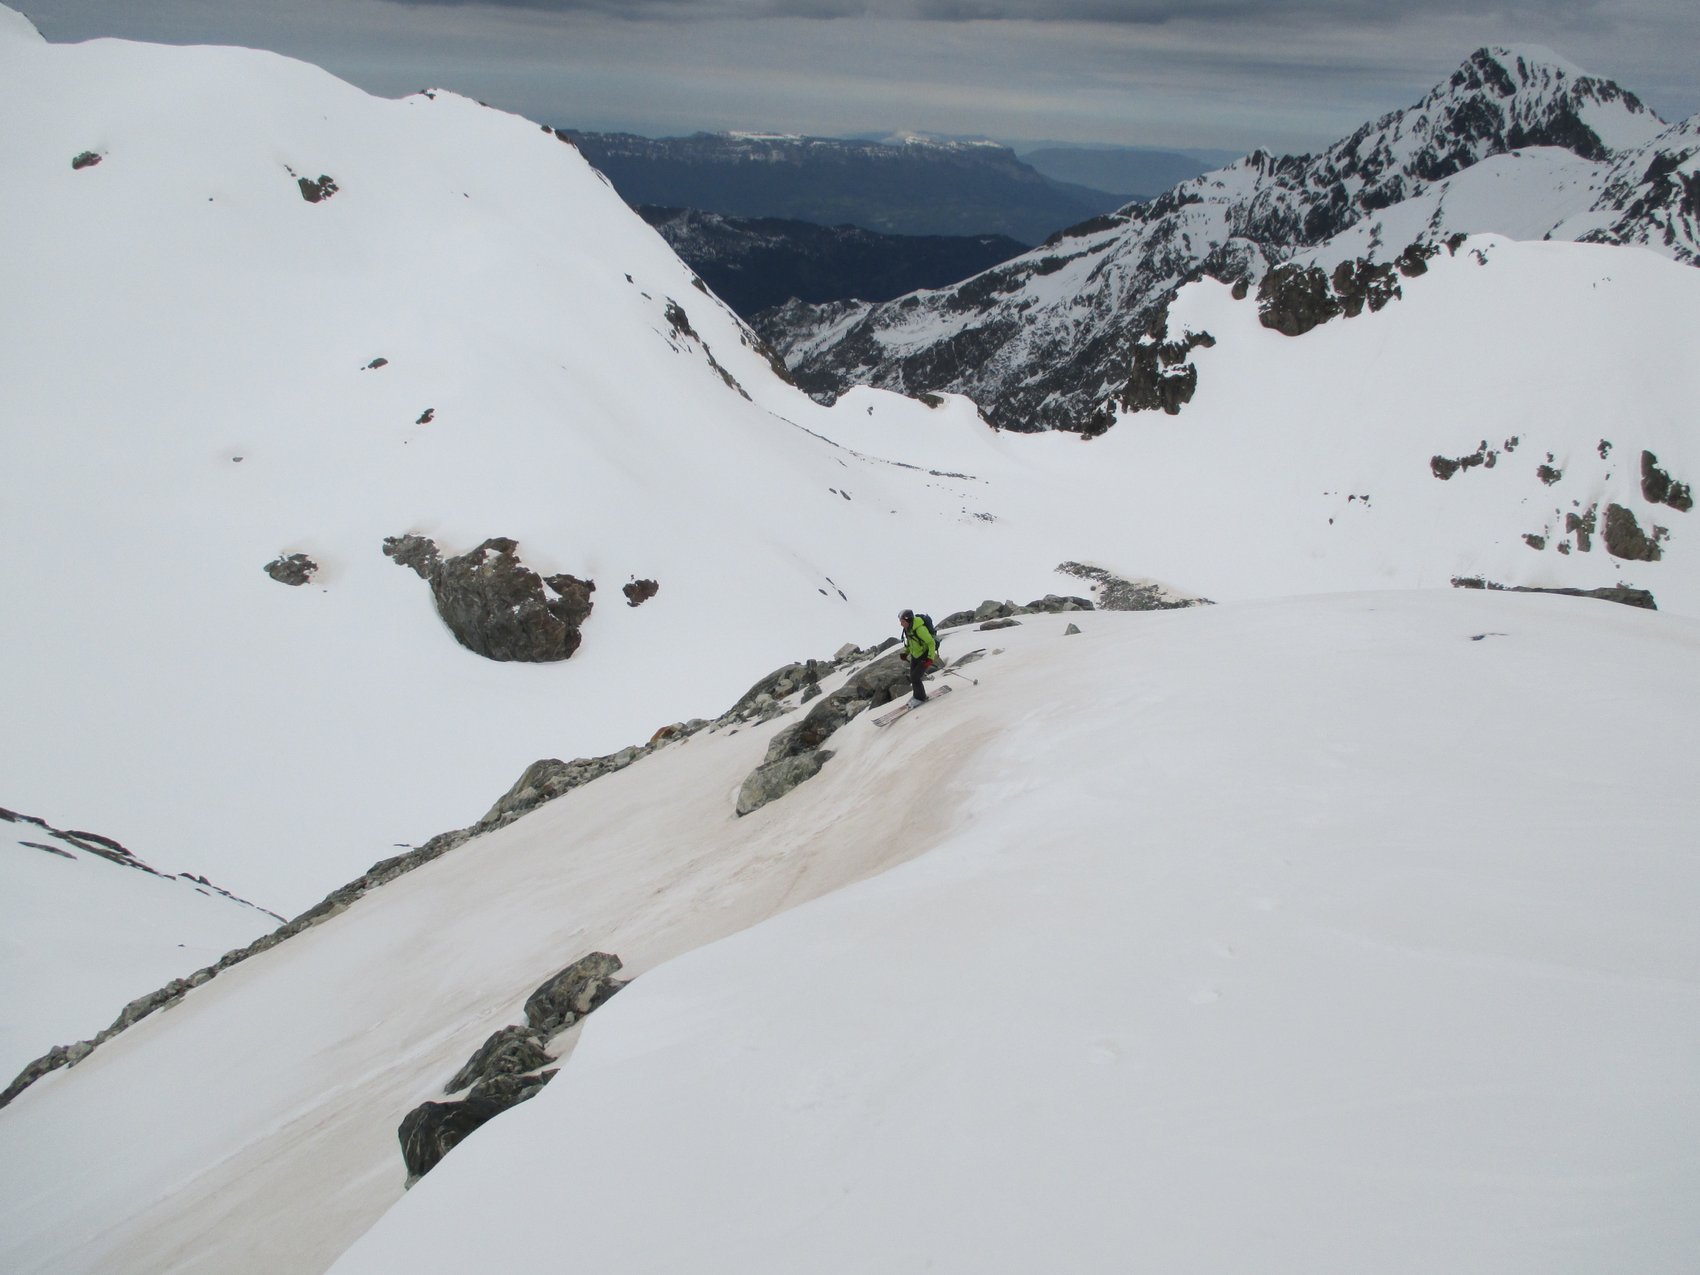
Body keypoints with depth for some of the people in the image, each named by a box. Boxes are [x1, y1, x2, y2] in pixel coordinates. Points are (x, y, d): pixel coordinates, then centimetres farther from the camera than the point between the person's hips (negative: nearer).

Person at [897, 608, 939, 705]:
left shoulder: (920, 629, -32)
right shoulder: (908, 628, -6)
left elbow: (931, 643, -25)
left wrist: (930, 658, -30)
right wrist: (905, 653, 4)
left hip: (925, 656, -8)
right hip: (915, 655, 8)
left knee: (915, 677, -10)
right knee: (912, 677, 11)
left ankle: (921, 698, 9)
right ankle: (917, 696, 30)